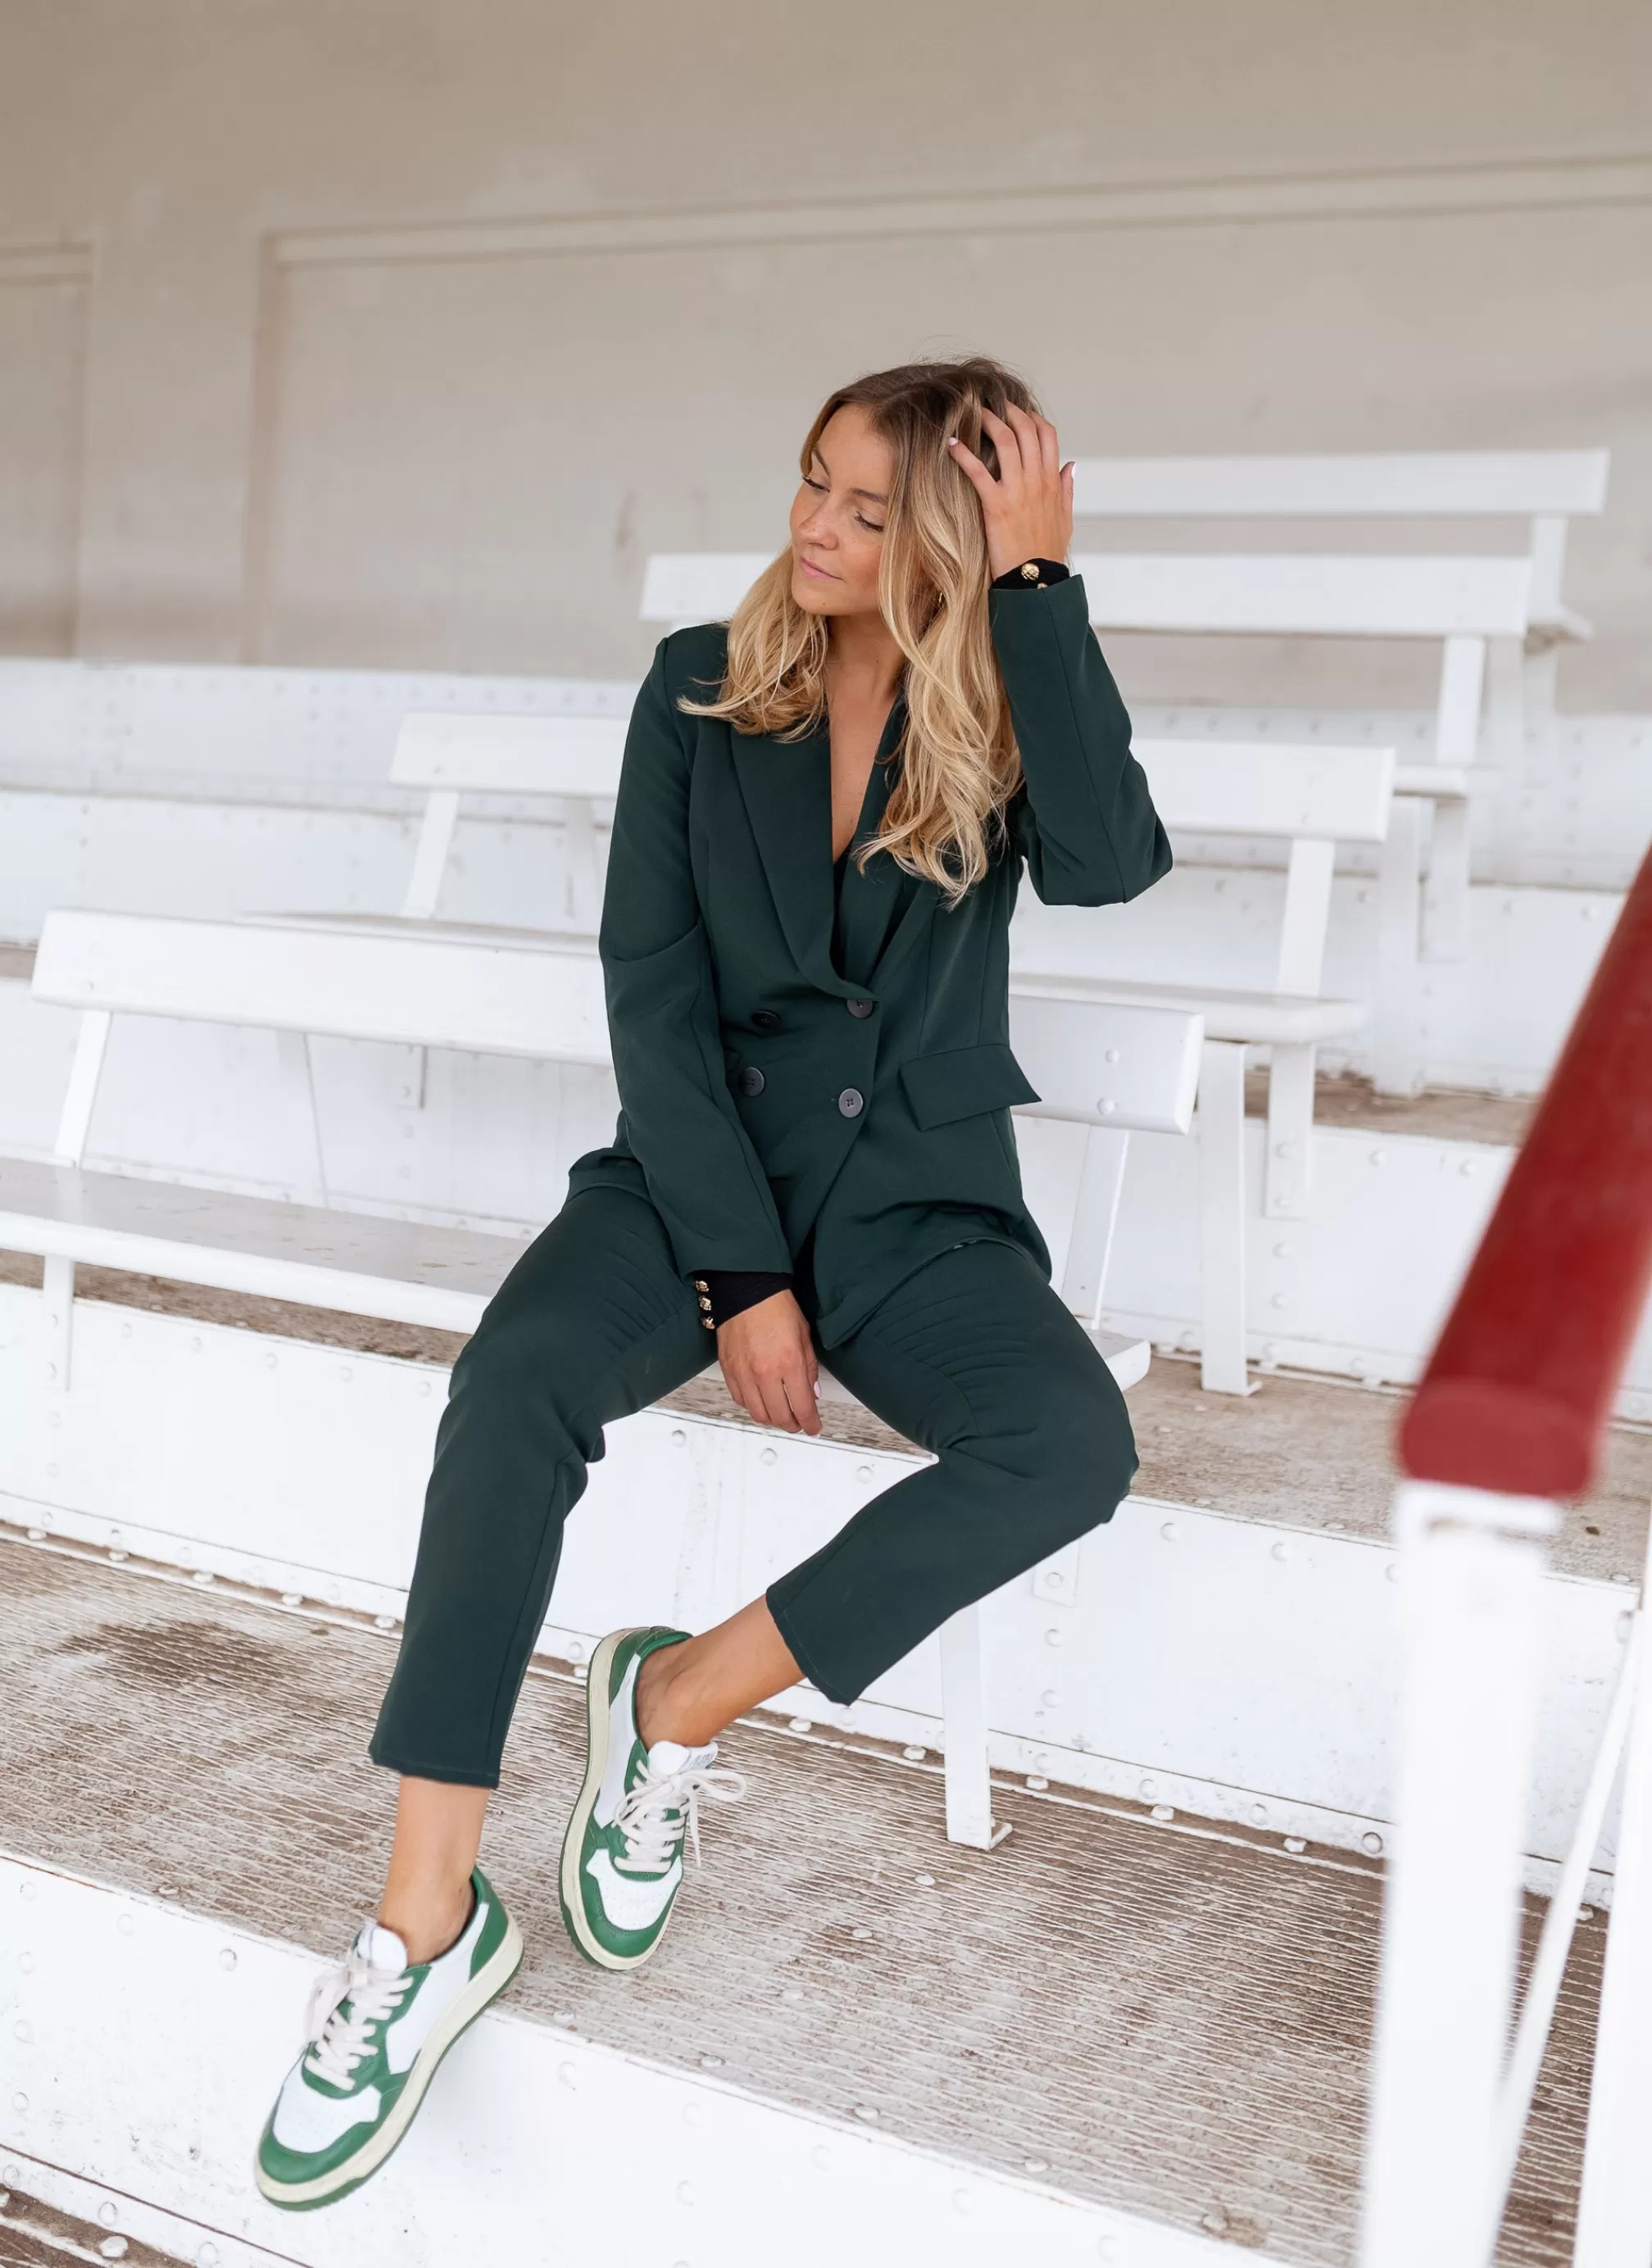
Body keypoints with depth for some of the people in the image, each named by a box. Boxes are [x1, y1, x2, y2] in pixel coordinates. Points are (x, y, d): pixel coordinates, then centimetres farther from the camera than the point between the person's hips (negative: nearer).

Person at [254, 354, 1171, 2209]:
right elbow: (652, 982, -2)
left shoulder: (1008, 710, 3)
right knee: (519, 1375, -31)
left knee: (1072, 1448, -29)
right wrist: (737, 1269, -12)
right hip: (704, 1156, 0)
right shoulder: (706, 685, 4)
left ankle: (686, 1695, -11)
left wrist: (1037, 580, -14)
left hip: (918, 1189, 0)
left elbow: (1108, 862, -19)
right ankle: (428, 1919, -24)